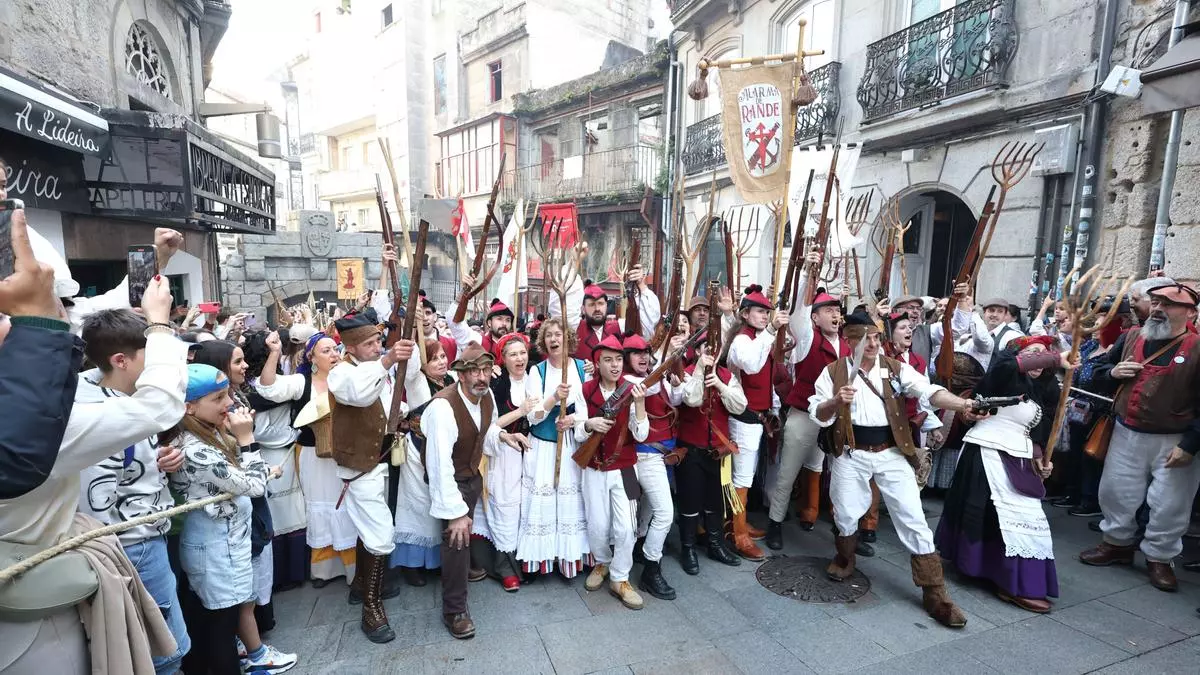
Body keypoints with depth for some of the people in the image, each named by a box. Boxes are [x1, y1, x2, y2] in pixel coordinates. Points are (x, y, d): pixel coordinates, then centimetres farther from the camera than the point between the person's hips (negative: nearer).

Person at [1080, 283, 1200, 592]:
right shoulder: (1130, 338, 2)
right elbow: (1100, 368, 17)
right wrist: (1112, 371, -6)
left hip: (1173, 441, -4)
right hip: (1127, 433, 4)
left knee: (1169, 504, 7)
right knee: (1115, 491, 13)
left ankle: (1159, 557, 26)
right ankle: (1117, 543, 32)